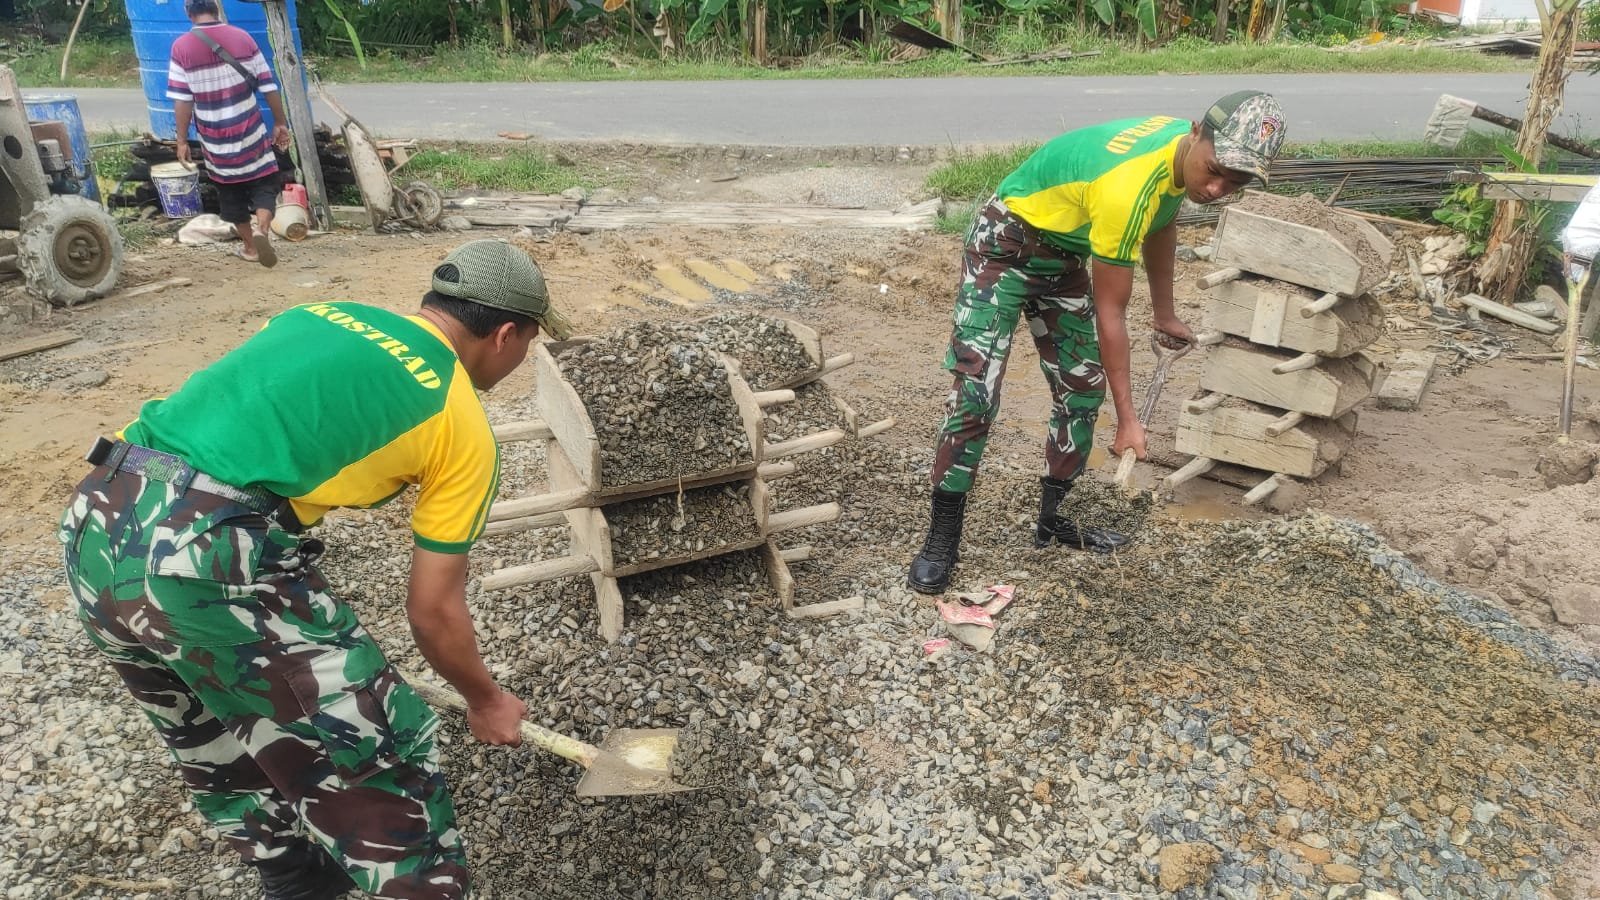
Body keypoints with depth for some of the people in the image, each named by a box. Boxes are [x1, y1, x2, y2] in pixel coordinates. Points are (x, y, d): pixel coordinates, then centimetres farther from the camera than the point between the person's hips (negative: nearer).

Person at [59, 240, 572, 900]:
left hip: (94, 524, 9)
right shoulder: (463, 427, 2)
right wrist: (486, 700, 25)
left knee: (220, 751, 28)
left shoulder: (324, 313, 20)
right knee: (380, 754, 6)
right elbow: (434, 611, 6)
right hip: (208, 560, -9)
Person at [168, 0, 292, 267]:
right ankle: (262, 229, -19)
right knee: (264, 184, 8)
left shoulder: (181, 48, -5)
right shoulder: (243, 37, -2)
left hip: (215, 139, 0)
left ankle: (250, 246, 24)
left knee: (231, 193, 16)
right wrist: (280, 123, 8)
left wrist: (182, 140, 0)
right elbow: (268, 87, -2)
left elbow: (182, 100, -7)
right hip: (250, 132, 0)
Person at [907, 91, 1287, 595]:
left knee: (1084, 388, 7)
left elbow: (1160, 227, 13)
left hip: (1065, 255, 9)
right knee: (975, 392, -16)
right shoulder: (1127, 189, -36)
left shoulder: (1185, 152, -10)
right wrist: (1128, 418, -21)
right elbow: (1110, 313, -28)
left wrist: (1164, 313, 20)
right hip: (1005, 247, -9)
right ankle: (941, 538, -6)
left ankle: (1052, 520, 20)